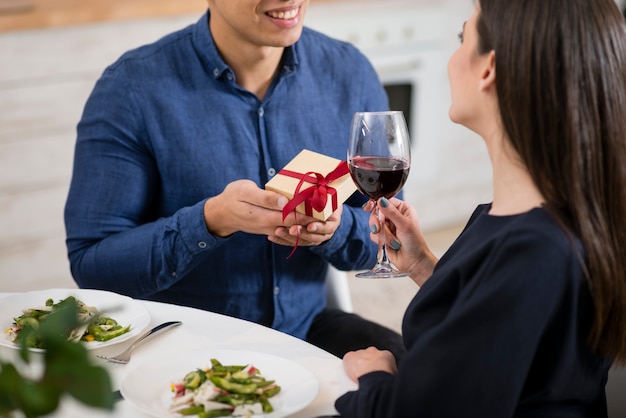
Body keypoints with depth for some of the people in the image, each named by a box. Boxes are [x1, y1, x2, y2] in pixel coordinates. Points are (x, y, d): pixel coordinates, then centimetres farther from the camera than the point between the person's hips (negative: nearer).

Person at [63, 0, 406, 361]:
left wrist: (334, 227, -20)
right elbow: (90, 264, -13)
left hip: (306, 328, 3)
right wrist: (213, 220, -29)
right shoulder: (132, 89, -14)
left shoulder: (351, 73, -2)